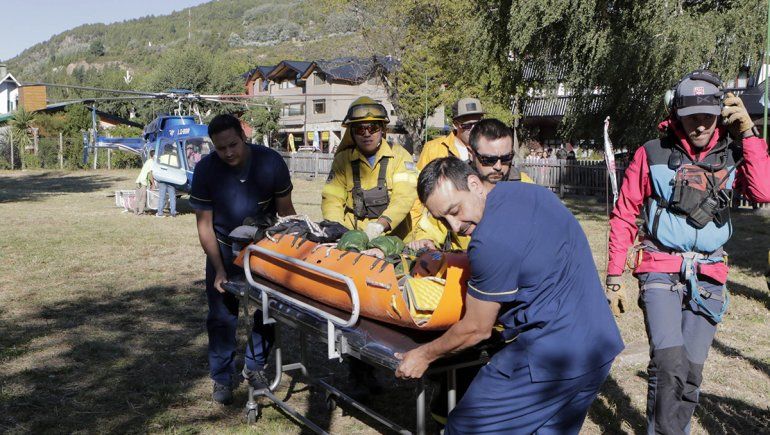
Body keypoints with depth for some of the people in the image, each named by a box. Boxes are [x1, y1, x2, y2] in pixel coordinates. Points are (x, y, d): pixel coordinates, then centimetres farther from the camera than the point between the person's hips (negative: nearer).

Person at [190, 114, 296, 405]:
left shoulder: (271, 162, -19)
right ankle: (222, 378, 15)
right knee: (222, 315, -1)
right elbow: (204, 225, -13)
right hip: (225, 249, -1)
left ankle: (254, 366, 24)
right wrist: (219, 270, -18)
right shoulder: (206, 169, -20)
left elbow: (285, 212, -7)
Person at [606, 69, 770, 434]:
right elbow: (623, 217, 1)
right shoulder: (653, 154, -3)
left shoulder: (731, 154, 2)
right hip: (661, 270, -3)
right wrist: (614, 278, -1)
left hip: (708, 277, 3)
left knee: (691, 373, 9)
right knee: (669, 363, -19)